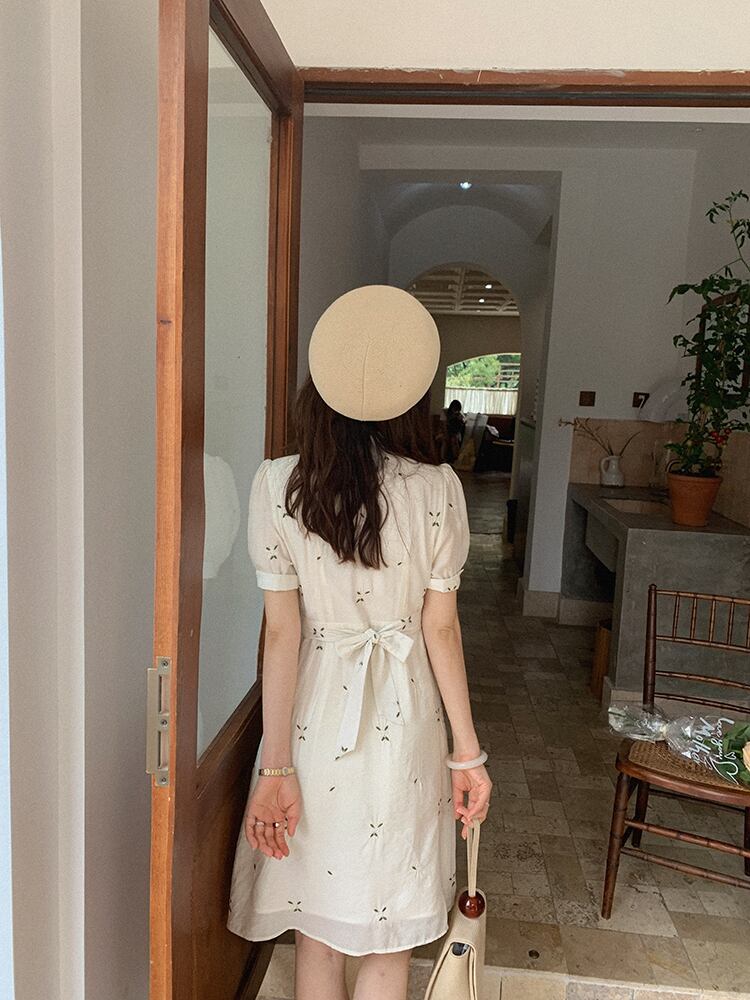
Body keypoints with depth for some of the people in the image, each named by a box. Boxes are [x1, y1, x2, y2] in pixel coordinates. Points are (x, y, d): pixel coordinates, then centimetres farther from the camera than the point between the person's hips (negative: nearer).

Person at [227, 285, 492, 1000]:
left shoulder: (276, 484, -12)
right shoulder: (436, 489, -12)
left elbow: (282, 632, -12)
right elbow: (440, 629, -9)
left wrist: (277, 764, -6)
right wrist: (468, 752, 2)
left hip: (315, 712, 1)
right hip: (402, 723, 0)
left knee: (314, 918, 21)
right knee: (387, 929, 19)